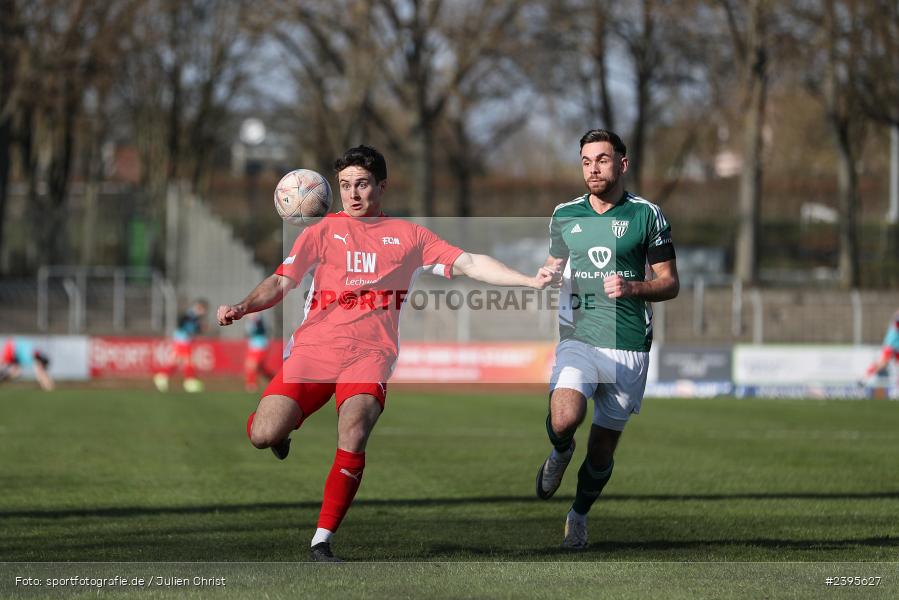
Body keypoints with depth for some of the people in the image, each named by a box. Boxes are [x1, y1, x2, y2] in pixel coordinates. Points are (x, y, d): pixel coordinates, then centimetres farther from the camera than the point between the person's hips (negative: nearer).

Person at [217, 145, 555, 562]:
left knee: (353, 438, -27)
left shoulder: (408, 236, 14)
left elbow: (468, 264, 10)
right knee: (263, 435, -18)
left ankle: (322, 542, -15)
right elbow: (281, 281, 8)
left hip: (369, 354, -1)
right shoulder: (322, 232, 14)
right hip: (313, 348, 1)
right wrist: (241, 307, -10)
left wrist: (530, 281, 1)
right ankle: (279, 428, 22)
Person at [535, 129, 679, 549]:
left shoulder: (646, 215, 1)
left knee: (602, 447, 5)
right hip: (578, 338, 1)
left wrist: (632, 288, -15)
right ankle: (559, 453, 9)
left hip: (629, 346, -1)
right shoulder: (564, 215, 9)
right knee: (564, 420, -26)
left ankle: (579, 515, 29)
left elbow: (670, 284, 3)